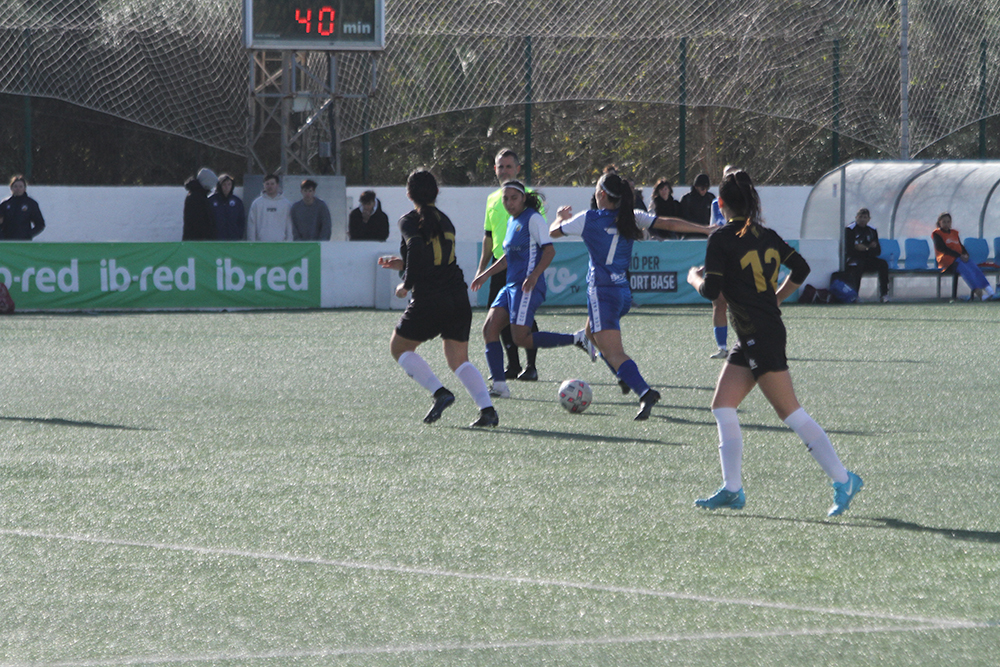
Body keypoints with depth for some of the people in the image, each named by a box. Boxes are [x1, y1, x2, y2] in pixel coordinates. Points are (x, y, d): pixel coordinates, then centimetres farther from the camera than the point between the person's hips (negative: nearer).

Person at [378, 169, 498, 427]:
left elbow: (417, 248, -25)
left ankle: (439, 393, -1)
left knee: (399, 347, 17)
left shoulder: (410, 221, -5)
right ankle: (487, 408, -5)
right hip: (458, 298, 6)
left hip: (428, 301, -6)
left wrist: (406, 284, -12)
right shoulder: (445, 221, 15)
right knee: (459, 361, 16)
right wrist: (404, 265, 28)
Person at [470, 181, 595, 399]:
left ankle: (577, 339, -8)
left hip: (527, 287, -9)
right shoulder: (512, 221, 18)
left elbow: (549, 250, -15)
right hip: (511, 286, 9)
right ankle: (499, 385, -3)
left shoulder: (533, 219, -8)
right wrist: (486, 274, 29)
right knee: (489, 329, -3)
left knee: (521, 338, -16)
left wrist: (534, 275, -27)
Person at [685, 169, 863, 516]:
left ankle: (843, 480, -7)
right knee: (723, 405, 10)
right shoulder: (766, 235, 10)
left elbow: (711, 289, -15)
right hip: (750, 340, 9)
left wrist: (694, 277, 6)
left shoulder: (721, 239, -12)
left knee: (790, 412, -7)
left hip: (760, 337, -9)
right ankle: (732, 490, 8)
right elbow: (801, 268, 14)